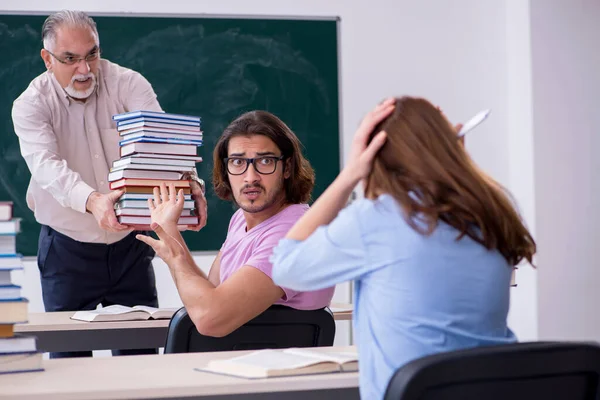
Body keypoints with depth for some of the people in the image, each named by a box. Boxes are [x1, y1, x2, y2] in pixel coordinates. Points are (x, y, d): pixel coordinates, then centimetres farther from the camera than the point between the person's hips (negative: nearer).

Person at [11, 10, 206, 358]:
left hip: (130, 246, 2)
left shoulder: (128, 84, -8)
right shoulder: (31, 105, -12)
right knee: (68, 354, 2)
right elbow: (47, 166, -30)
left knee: (142, 351, 4)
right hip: (68, 249, -1)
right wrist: (92, 201, -50)